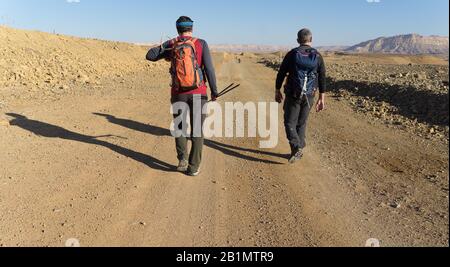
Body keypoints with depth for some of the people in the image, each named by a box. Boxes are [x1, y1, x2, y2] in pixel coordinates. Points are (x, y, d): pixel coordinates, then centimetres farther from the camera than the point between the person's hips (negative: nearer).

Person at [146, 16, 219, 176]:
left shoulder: (171, 44, 2)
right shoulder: (201, 44, -3)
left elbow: (150, 56, 6)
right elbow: (209, 69, -8)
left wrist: (163, 49, 23)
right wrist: (214, 91, 0)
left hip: (179, 94, 1)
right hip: (198, 94, -1)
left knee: (180, 127, 19)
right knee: (197, 130, 8)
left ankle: (182, 159, 2)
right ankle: (193, 167, 9)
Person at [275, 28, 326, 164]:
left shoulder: (292, 54, -6)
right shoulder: (318, 56, 0)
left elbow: (281, 74, -3)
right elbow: (322, 79, 1)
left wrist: (277, 91, 9)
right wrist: (321, 99, 7)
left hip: (293, 95, -3)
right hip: (309, 96, 3)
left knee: (290, 122, 6)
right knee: (301, 123, 16)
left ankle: (296, 149, -13)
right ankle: (298, 152, 21)